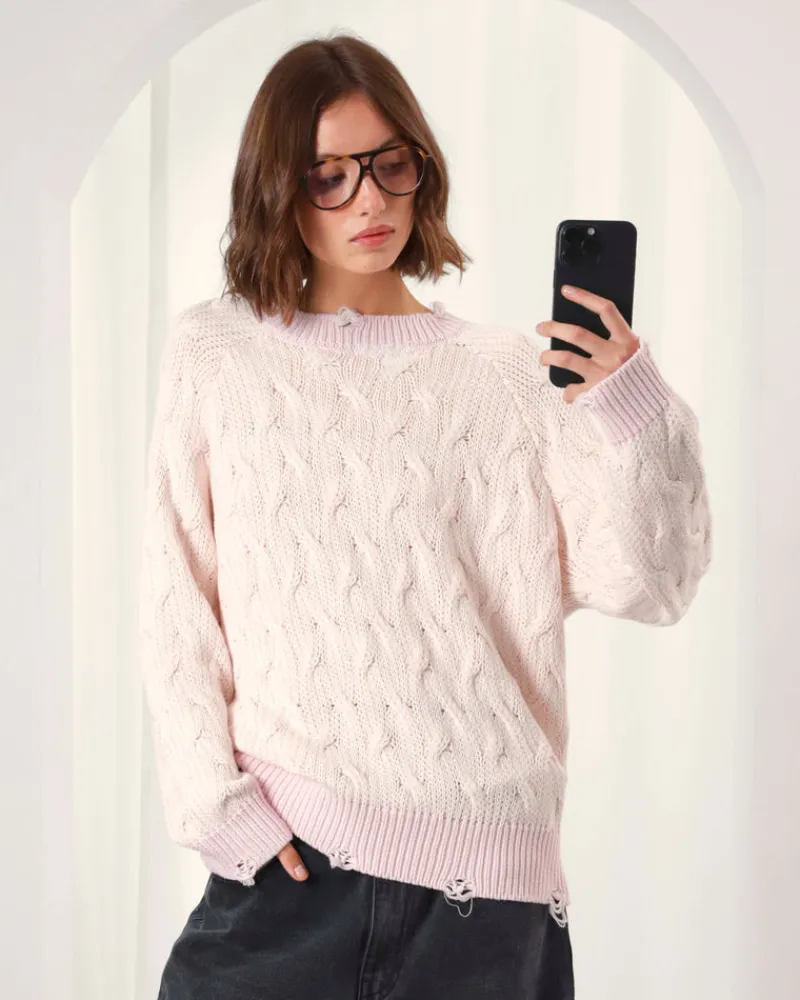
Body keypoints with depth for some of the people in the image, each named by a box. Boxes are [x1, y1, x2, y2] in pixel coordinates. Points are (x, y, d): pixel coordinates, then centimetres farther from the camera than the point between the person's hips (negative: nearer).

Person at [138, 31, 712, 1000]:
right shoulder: (213, 352, 4)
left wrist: (640, 419, -17)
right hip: (280, 855, 0)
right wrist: (215, 798, -5)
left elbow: (647, 585, -2)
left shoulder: (508, 369, 4)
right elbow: (176, 599, 3)